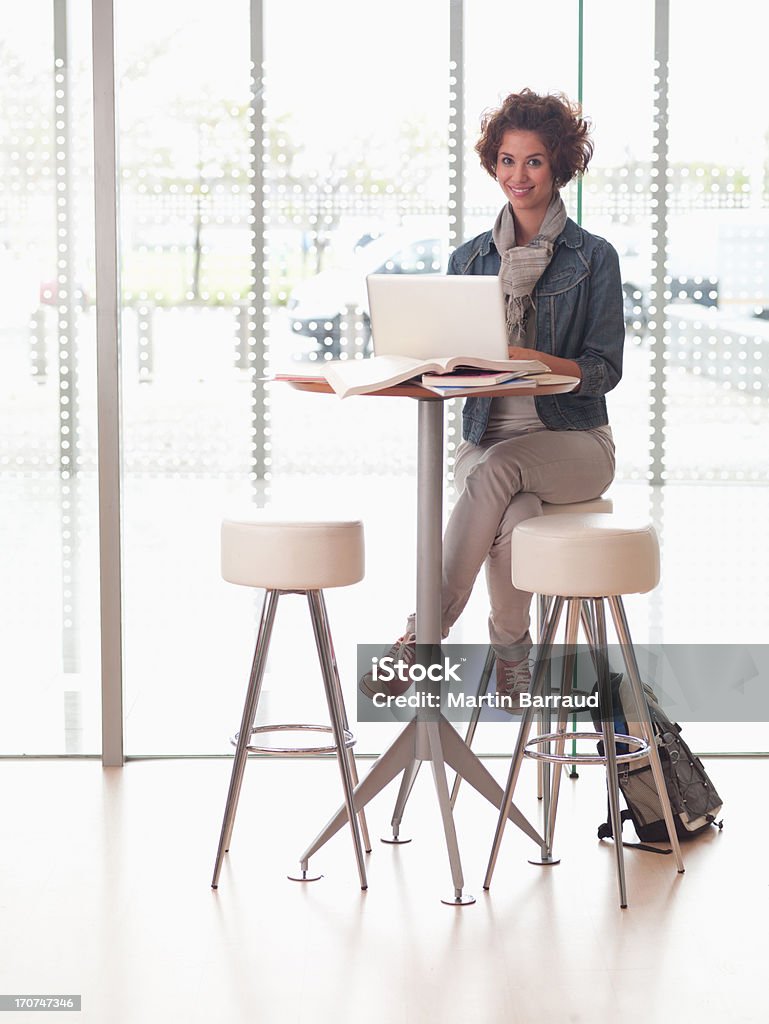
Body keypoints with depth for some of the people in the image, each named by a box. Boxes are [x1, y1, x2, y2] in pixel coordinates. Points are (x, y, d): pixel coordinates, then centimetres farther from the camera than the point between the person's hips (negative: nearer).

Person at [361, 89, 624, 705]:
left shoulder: (593, 257, 1)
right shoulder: (469, 259, 13)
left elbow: (604, 370, -6)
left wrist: (532, 359, -24)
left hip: (572, 440, -2)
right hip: (487, 438, 2)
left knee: (498, 468, -35)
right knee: (516, 514, -33)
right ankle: (512, 651, -15)